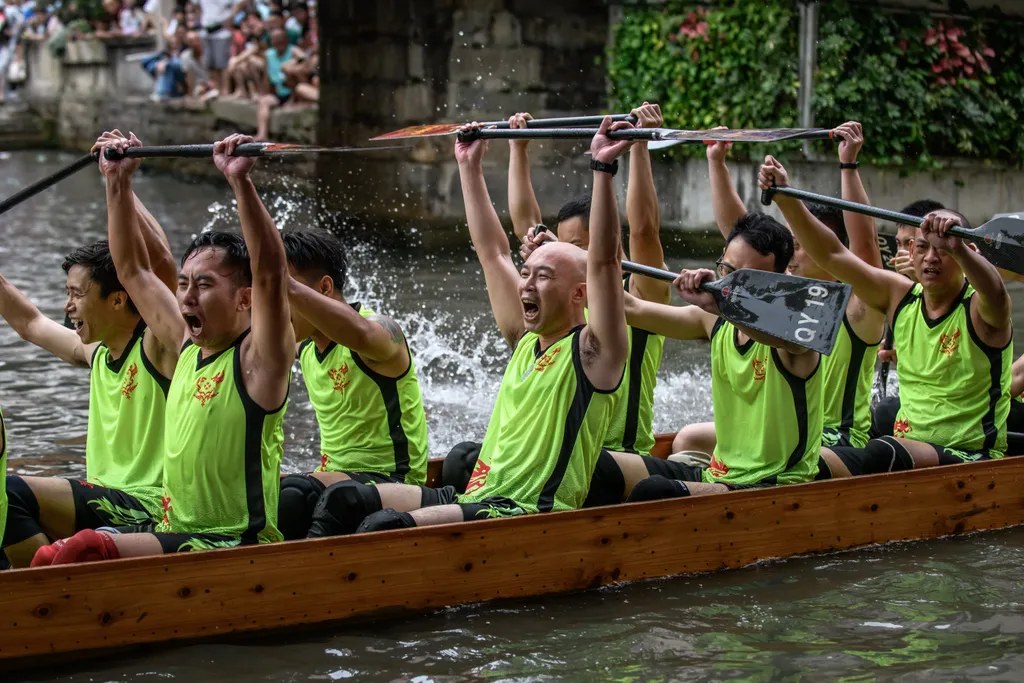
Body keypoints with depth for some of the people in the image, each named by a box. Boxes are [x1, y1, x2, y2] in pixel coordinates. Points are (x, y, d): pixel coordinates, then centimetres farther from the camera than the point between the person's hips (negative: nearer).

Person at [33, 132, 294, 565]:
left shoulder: (258, 358, -9)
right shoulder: (188, 347, 13)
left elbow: (270, 274, -27)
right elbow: (134, 271, 23)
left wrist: (241, 181, -35)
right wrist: (118, 182, 20)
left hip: (236, 546, -8)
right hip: (175, 533, 8)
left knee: (85, 550, -24)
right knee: (49, 560, -6)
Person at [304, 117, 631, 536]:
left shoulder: (592, 352, -3)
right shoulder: (526, 339, 19)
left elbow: (603, 261, -17)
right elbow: (493, 252, 26)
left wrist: (603, 169, -23)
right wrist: (470, 167, 29)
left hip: (533, 514, -9)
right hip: (476, 499, 9)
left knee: (386, 526, -31)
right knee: (341, 500, -7)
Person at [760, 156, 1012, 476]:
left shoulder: (978, 308, -8)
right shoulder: (901, 296, 8)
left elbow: (995, 292, -34)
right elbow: (833, 255, 3)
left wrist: (957, 247, -54)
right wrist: (786, 199, -8)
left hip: (971, 458, -5)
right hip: (907, 446, 5)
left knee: (885, 453, -36)